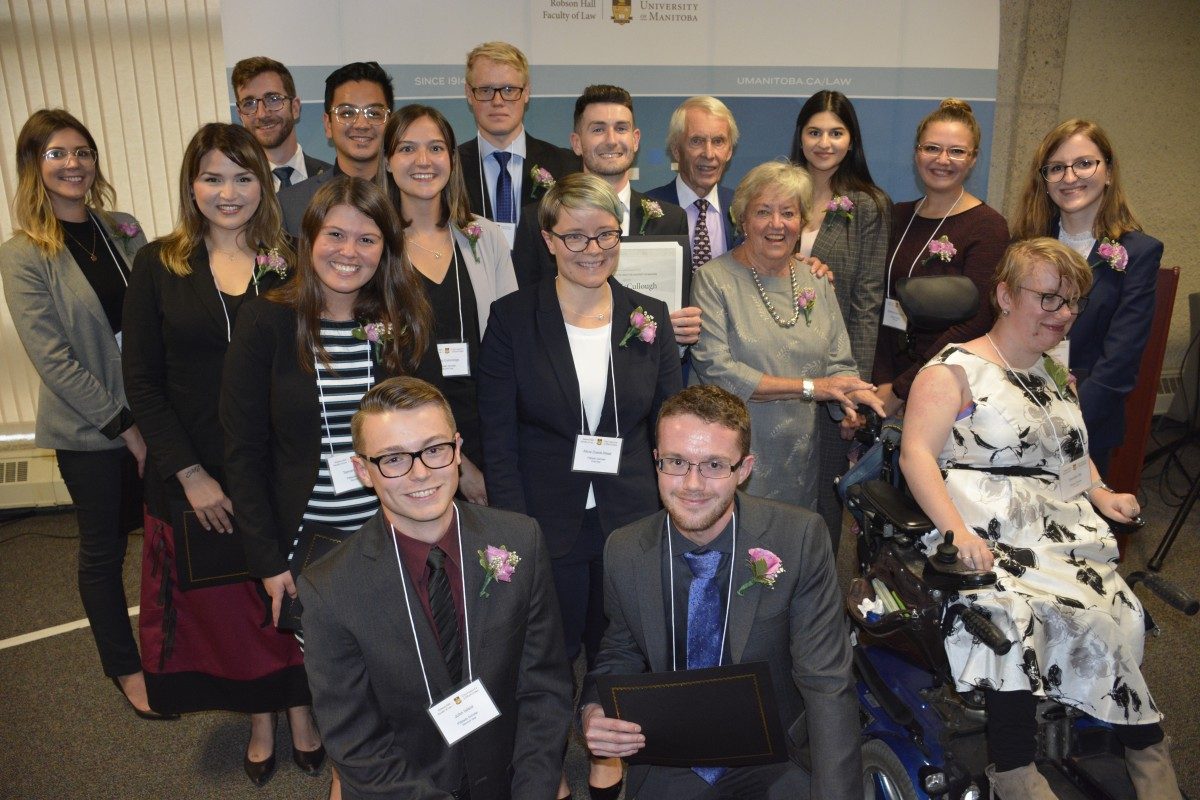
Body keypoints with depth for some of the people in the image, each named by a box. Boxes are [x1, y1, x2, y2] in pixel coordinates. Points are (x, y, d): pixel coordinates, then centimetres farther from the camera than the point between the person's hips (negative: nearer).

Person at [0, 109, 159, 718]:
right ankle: (124, 667, 30)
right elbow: (51, 357, -13)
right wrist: (123, 425, -14)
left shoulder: (123, 229, 4)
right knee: (104, 548, 11)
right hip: (88, 429, -4)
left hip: (147, 415, 4)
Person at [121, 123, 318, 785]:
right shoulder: (159, 265, -1)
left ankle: (300, 711, 37)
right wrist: (190, 473, -9)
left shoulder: (291, 264, 0)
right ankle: (260, 722, 36)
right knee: (224, 603, 13)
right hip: (195, 475, 1)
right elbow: (141, 378, -4)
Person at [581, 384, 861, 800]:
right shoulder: (624, 552, -9)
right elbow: (621, 654, 6)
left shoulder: (800, 538, -16)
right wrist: (595, 711, -15)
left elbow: (826, 683, -15)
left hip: (775, 761, -2)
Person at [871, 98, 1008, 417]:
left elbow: (972, 324, -15)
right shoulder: (898, 217, 7)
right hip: (892, 378, 4)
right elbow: (881, 307, 3)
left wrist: (898, 390, -15)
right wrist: (882, 382, -10)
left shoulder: (988, 227, -8)